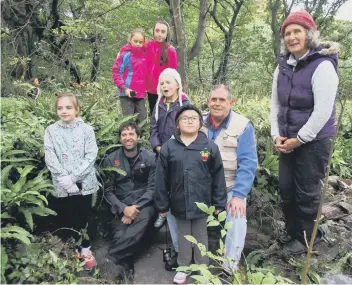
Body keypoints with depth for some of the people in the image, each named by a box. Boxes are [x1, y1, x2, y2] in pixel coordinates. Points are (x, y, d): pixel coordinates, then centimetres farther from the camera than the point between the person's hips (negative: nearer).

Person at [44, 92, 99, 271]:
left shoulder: (86, 130, -3)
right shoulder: (51, 131, 0)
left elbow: (91, 156, -9)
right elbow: (50, 158, -6)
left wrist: (73, 177, -16)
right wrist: (65, 180, -15)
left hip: (84, 183, 0)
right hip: (62, 186, 1)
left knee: (84, 217, 10)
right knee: (66, 218, 8)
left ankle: (85, 249, 30)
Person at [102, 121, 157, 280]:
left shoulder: (150, 157, 1)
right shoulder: (111, 160, 4)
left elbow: (153, 187, -2)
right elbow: (108, 190, 3)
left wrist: (136, 207, -14)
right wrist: (123, 208, -13)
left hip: (144, 204, -1)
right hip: (121, 207, 1)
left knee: (143, 221, -33)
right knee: (120, 235, -28)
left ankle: (110, 260, -27)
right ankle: (125, 264, -6)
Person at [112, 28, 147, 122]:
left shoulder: (145, 54, 6)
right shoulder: (125, 54, -7)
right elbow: (116, 72, -6)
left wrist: (146, 87, 4)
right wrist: (124, 88, -14)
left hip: (141, 93, 5)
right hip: (127, 93, -4)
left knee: (142, 120, 8)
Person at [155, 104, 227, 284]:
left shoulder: (210, 147, -6)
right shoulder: (168, 148, -6)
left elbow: (218, 177, -2)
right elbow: (161, 179, -3)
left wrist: (219, 203, -1)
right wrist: (162, 205, 0)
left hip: (202, 203, 0)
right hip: (179, 203, 1)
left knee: (201, 236, 18)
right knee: (183, 235, 19)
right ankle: (183, 267, 38)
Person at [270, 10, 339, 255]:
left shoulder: (322, 65, -15)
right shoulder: (283, 66, 5)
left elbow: (323, 111, -19)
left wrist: (299, 139, -15)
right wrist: (277, 134, 1)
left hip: (313, 141, -6)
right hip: (288, 141, 6)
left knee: (307, 192, 5)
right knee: (286, 189, 13)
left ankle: (306, 238, 27)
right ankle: (293, 232, 35)